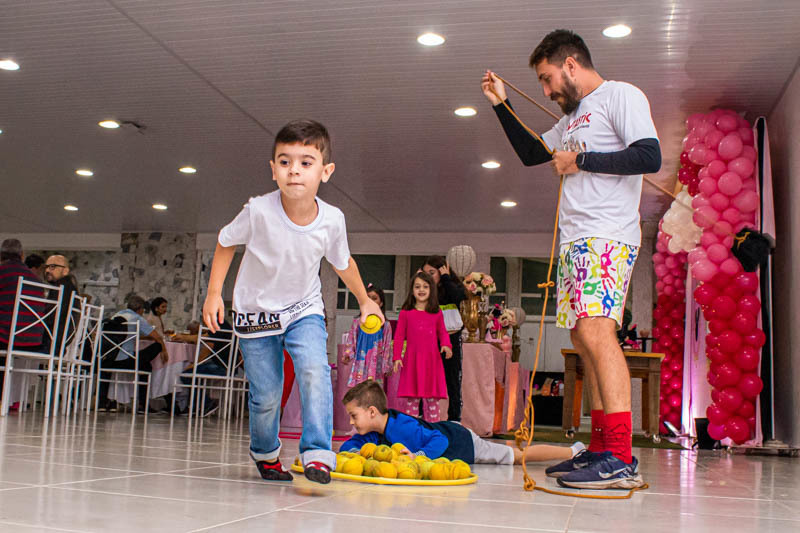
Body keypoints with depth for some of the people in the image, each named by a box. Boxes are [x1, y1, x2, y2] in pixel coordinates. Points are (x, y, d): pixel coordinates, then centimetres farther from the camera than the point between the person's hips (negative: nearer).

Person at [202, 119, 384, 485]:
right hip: (256, 312, -1)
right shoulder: (259, 211, -24)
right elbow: (226, 242, -3)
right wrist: (214, 293, -8)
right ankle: (265, 453, 32)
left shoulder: (332, 220, -17)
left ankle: (317, 454, -18)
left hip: (304, 309, 1)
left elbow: (342, 262, 5)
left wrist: (365, 301, 16)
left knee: (315, 370, -24)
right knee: (266, 394, 4)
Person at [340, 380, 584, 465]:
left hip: (461, 440, -8)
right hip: (445, 430, 8)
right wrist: (355, 452, -22)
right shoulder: (371, 433, -10)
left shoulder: (402, 427, -36)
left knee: (522, 456, 5)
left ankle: (574, 451, 20)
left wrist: (418, 456, -50)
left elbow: (439, 441, -38)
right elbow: (346, 446, -1)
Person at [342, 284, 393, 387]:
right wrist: (347, 354, -9)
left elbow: (387, 346, 6)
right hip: (360, 362, 1)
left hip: (376, 364, -1)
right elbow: (350, 341, 8)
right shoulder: (358, 322, 7)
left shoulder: (385, 325, 4)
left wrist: (387, 367, 4)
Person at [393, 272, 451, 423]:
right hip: (412, 360, -1)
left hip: (432, 360, 1)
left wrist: (446, 345, -8)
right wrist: (397, 357, -3)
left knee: (432, 398, 3)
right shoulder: (406, 313, 3)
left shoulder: (437, 313, 7)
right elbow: (399, 336, 4)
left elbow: (442, 332, 12)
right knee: (412, 398, 2)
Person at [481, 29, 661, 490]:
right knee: (585, 339, 4)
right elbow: (530, 153, 39)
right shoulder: (573, 119, 27)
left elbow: (650, 157, -14)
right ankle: (601, 451, 6)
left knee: (595, 330, -22)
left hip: (607, 236, -10)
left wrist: (580, 161, -9)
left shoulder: (621, 96, 0)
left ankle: (622, 460, -26)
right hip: (576, 241, 10)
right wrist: (501, 103, 31)